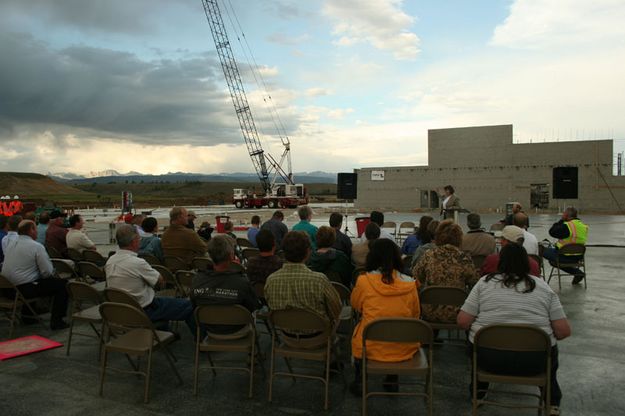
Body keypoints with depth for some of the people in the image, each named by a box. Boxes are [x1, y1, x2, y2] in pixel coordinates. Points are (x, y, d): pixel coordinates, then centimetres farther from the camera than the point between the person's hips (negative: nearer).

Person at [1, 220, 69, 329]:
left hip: (7, 289, 9)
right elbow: (47, 272, -15)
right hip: (26, 289, -8)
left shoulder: (10, 246, 10)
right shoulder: (36, 246, -13)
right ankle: (56, 321, 2)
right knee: (62, 284, 1)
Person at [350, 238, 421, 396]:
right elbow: (415, 315, 8)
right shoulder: (409, 284, -7)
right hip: (404, 349, 2)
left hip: (372, 348, -2)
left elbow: (355, 305, 9)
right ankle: (392, 380, 34)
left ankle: (360, 381, 31)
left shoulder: (364, 281, -12)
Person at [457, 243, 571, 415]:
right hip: (535, 361, 1)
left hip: (489, 358, -1)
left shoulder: (485, 282, -1)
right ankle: (552, 402, 31)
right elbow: (564, 331, -1)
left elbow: (463, 322, -4)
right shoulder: (543, 287, 3)